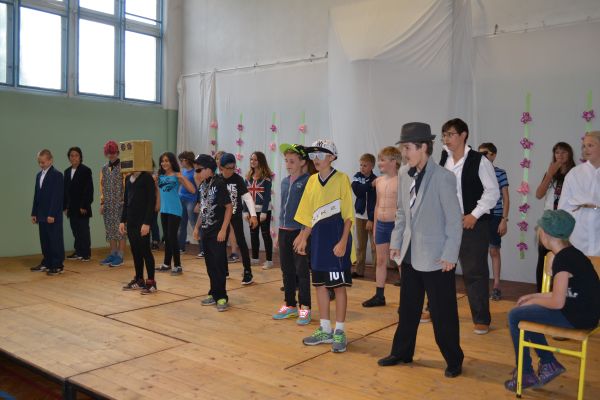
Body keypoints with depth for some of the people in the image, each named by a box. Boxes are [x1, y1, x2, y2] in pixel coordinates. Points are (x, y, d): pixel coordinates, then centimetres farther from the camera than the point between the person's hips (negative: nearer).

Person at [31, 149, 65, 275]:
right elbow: (36, 195, 17)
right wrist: (34, 213, 12)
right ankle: (46, 263, 22)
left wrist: (52, 214, -18)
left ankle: (58, 265, 4)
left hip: (53, 215, -7)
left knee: (55, 241, -2)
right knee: (44, 241, 12)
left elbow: (57, 196, -14)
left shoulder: (57, 175, -9)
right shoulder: (39, 175, 15)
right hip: (42, 215, 7)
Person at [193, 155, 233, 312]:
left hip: (217, 231, -7)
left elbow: (229, 207, -14)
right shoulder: (202, 185, 8)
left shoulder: (219, 184, -14)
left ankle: (221, 296, 6)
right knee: (210, 264, 12)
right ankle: (214, 294, 22)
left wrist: (223, 230, -17)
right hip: (205, 231, 7)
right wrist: (197, 227, 16)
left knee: (219, 264, -2)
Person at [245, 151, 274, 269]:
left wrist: (264, 212, -18)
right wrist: (246, 211, 4)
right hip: (252, 210, 6)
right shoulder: (249, 177, 9)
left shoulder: (266, 177, -9)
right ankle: (254, 258, 23)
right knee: (253, 234, 11)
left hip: (264, 210, -6)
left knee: (265, 234, -2)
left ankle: (269, 260, 3)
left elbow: (267, 196, -14)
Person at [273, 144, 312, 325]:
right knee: (286, 269, 13)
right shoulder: (284, 182, 11)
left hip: (300, 230, -6)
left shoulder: (308, 181, -8)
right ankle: (290, 305, 25)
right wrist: (281, 227, 17)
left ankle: (305, 308, 10)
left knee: (302, 270, -1)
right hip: (284, 230, 7)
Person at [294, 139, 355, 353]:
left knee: (339, 285, 1)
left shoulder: (341, 179, -8)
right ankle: (325, 330, 23)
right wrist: (303, 237, 10)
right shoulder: (312, 180, 9)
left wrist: (343, 242, -16)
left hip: (337, 239, -6)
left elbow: (348, 215, -10)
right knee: (320, 284, 10)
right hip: (318, 239, 6)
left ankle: (340, 332, 12)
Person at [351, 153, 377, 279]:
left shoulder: (375, 180, -8)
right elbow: (357, 191, -13)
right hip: (360, 215, 4)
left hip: (372, 216, -4)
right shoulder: (356, 177, 4)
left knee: (374, 245, -6)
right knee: (360, 245, 9)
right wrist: (370, 184, -22)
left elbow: (376, 202, -10)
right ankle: (359, 270, 17)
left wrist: (371, 219, -13)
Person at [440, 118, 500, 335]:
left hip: (473, 224, -5)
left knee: (474, 272, 0)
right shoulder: (443, 161, 5)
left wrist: (474, 215, -14)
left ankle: (481, 319, 13)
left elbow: (493, 192, -9)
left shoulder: (479, 161, -9)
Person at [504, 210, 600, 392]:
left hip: (577, 317, -9)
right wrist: (534, 296, 12)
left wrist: (534, 301, -3)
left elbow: (557, 302, -20)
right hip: (580, 310, 9)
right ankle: (549, 363, 20)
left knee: (515, 316, -2)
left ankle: (526, 374, 10)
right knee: (522, 313, 17)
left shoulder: (562, 259, -21)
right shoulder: (570, 254, 8)